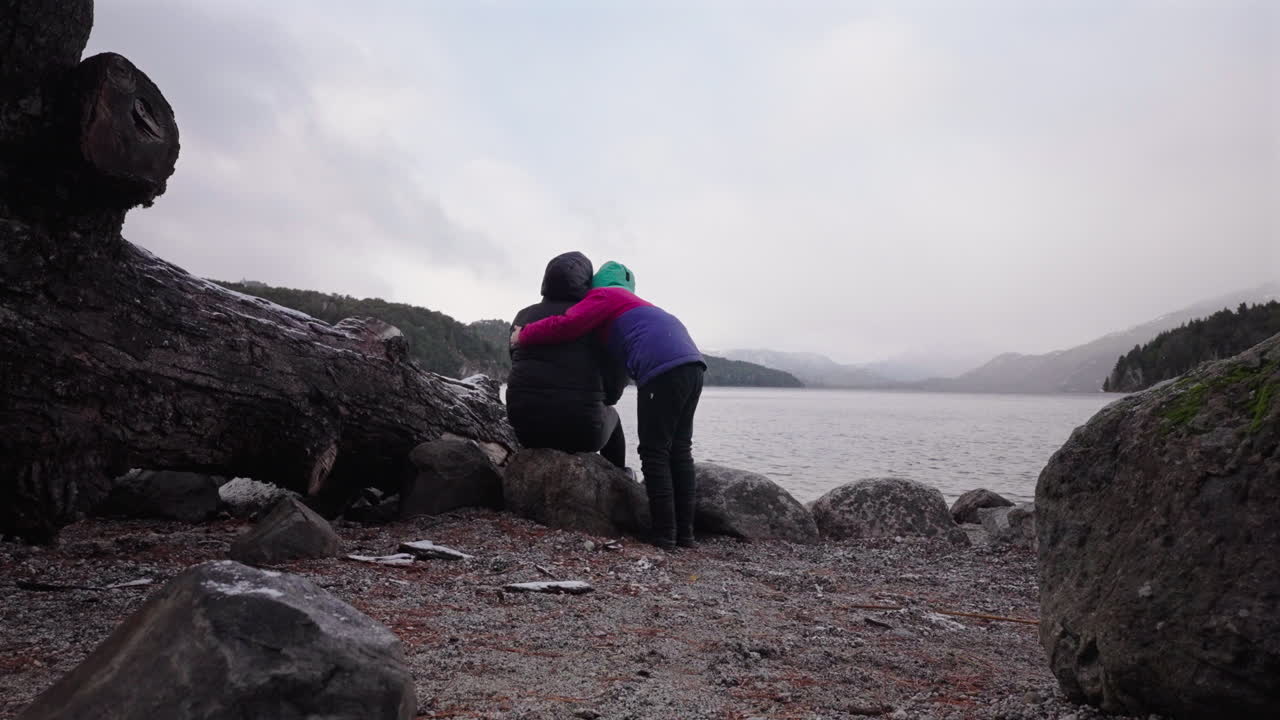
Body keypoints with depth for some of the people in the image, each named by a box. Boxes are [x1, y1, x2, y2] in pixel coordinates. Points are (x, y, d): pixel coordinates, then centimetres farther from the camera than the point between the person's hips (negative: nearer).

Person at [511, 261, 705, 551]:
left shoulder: (602, 296, 10)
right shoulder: (632, 301, 37)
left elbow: (566, 326, -5)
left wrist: (523, 336, 8)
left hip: (664, 368, -9)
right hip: (692, 364, 9)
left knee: (655, 452, -3)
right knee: (680, 450, 10)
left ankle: (664, 536, -3)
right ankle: (685, 533, 11)